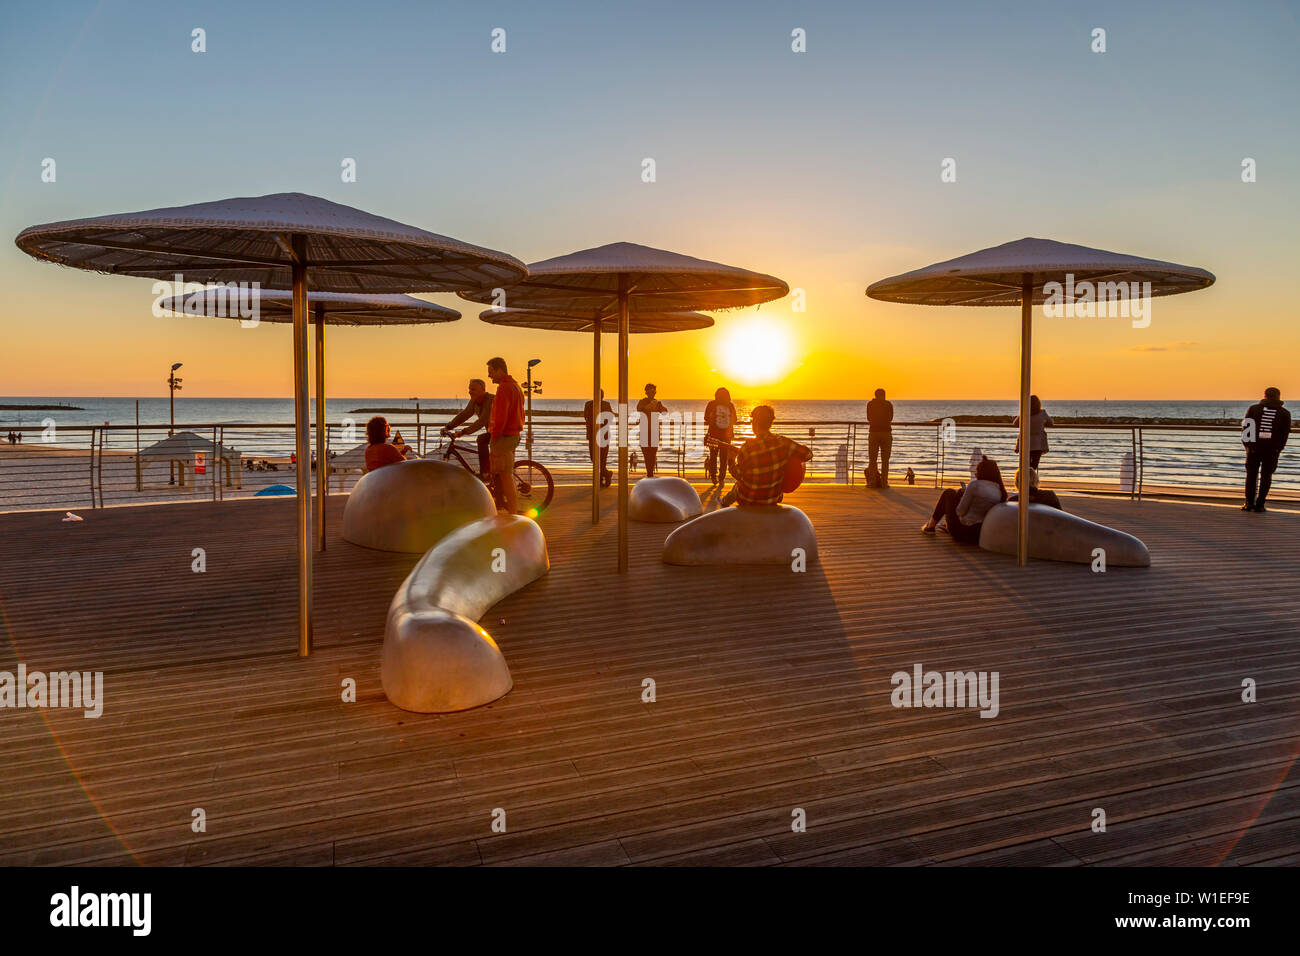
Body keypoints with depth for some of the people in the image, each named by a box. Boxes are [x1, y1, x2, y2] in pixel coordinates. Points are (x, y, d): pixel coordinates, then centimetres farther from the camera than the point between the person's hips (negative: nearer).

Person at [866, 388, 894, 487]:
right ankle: (884, 482, -2)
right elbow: (890, 418, 7)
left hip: (873, 433, 1)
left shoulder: (870, 404, 3)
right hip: (886, 433, -1)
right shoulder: (889, 404, 1)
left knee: (872, 460, 6)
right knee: (885, 460, 3)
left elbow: (869, 418, 10)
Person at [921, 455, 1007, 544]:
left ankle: (931, 526, 26)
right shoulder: (1000, 491, 2)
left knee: (949, 492, 14)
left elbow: (960, 511, -13)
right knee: (960, 492, 26)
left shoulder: (975, 485, -17)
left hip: (962, 531, -7)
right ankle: (946, 526, 46)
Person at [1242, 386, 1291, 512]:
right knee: (1266, 476, 7)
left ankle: (1249, 502, 5)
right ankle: (1259, 504, 3)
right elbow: (1285, 434, 3)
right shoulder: (1285, 413, 4)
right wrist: (1278, 448, 11)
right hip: (1272, 450, 0)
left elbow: (1245, 428, 0)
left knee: (1251, 475, 11)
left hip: (1254, 448, 0)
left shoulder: (1253, 408, 2)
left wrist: (1247, 444, 7)